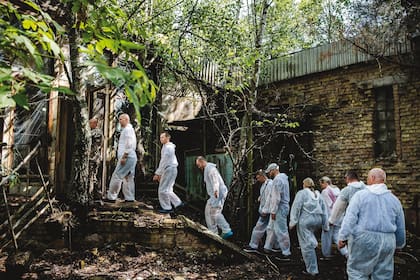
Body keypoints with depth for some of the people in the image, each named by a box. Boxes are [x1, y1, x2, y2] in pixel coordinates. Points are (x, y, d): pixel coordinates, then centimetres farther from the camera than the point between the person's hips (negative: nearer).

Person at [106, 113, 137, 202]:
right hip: (131, 157, 10)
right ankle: (130, 198, 11)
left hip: (127, 157, -10)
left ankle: (111, 197, -3)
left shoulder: (128, 129, -8)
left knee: (117, 176, -7)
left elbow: (129, 144, -18)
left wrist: (124, 156, -21)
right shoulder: (130, 129, 23)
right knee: (128, 178, 10)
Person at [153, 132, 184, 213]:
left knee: (163, 190, -5)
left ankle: (167, 208, 2)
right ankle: (178, 203, 16)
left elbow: (164, 162, -18)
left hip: (169, 170, -10)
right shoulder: (166, 147, 20)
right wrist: (160, 174, 21)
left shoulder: (168, 147, -13)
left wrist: (157, 173, -16)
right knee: (167, 190, 14)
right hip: (170, 170, 10)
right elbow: (164, 162, 22)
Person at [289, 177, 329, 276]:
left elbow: (296, 208, -8)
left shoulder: (302, 193, -1)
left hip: (305, 220, -6)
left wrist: (292, 222, -6)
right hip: (318, 220, 6)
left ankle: (312, 270, 2)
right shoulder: (318, 195, 16)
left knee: (306, 245, -1)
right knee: (309, 242, 26)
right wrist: (325, 225, 21)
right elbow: (324, 210, 17)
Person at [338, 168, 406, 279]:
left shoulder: (361, 195, -2)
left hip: (363, 238, -4)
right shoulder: (394, 199, 11)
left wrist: (343, 236, -12)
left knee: (357, 271, 6)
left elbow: (350, 218, -12)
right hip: (387, 242, 4)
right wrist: (399, 244, 31)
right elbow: (401, 227, 17)